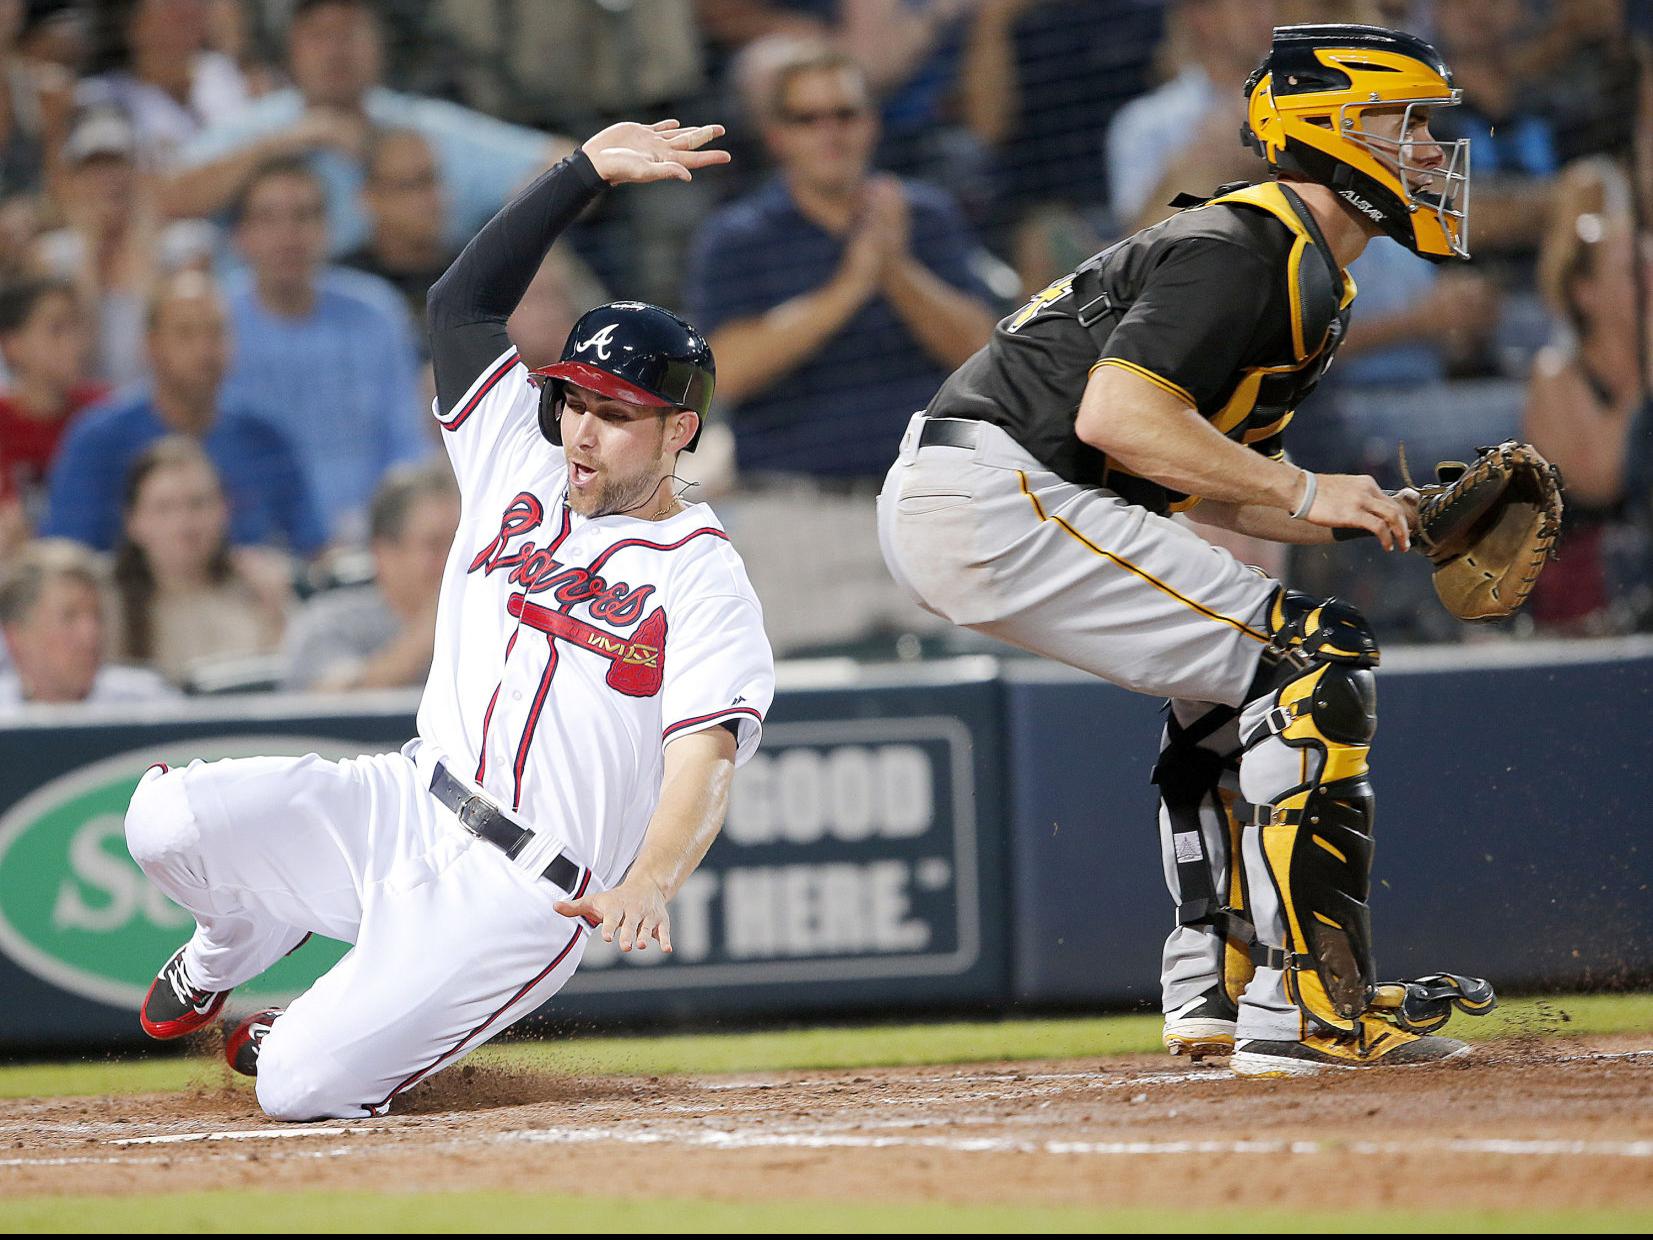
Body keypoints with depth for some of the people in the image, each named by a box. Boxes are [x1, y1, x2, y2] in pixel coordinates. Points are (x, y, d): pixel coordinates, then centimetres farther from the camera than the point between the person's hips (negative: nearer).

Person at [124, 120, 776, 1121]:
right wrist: (587, 174, 5)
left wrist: (649, 884, -41)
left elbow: (705, 759, -22)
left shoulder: (705, 581, -8)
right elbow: (462, 302, 12)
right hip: (405, 807, 6)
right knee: (169, 817, -19)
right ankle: (230, 952, 17)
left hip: (519, 897, -6)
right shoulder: (525, 476, 10)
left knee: (302, 1089, -22)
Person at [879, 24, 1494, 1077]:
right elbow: (1118, 414, -23)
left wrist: (1380, 521, 8)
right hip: (994, 496, -11)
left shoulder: (1312, 281, 20)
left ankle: (1222, 989, 23)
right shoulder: (1241, 251, -13)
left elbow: (1217, 479, 21)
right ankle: (1307, 1014, -17)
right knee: (1314, 662, -13)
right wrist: (1303, 493, -18)